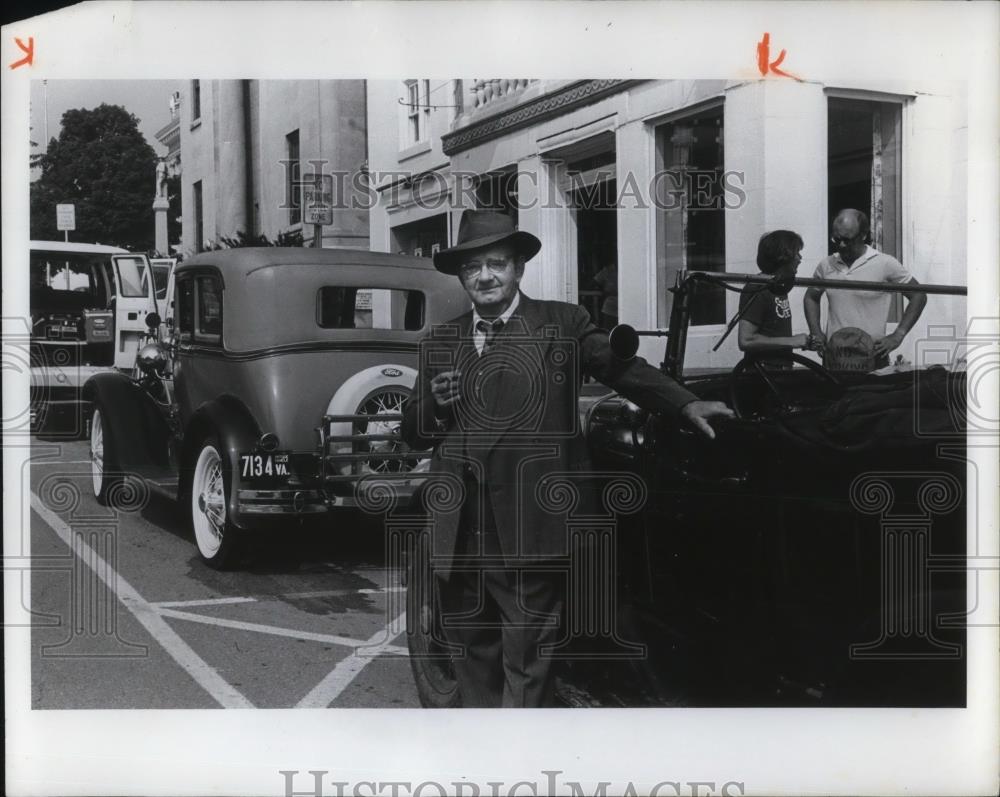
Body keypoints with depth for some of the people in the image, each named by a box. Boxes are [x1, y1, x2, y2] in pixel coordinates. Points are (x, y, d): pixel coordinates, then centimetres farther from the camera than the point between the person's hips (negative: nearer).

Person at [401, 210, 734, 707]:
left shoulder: (562, 324, 6)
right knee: (471, 657, 13)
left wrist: (686, 405, -12)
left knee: (527, 664, -3)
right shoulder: (440, 343, 16)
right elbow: (414, 435, 18)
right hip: (457, 535, 4)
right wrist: (431, 402, -3)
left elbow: (623, 367, 1)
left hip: (528, 531, -4)